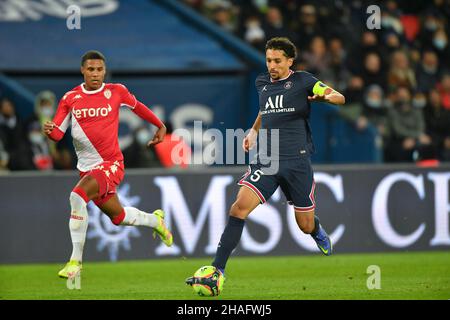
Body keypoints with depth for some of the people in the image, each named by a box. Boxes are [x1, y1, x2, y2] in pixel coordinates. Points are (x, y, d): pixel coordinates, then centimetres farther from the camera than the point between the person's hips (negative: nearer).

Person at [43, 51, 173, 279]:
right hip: (86, 166, 4)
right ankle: (155, 220, 52)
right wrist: (49, 130, -26)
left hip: (110, 164, -4)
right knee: (118, 217, 18)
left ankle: (76, 261, -21)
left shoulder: (116, 92, -4)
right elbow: (58, 133, -3)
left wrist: (160, 126, 26)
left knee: (78, 196, -28)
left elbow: (137, 106, 16)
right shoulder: (71, 98, 0)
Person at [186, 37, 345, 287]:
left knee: (305, 226, 7)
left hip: (297, 161, -3)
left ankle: (317, 232, 48)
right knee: (240, 205, -20)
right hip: (265, 159, 3)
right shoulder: (262, 83, 14)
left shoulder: (302, 81, 0)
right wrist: (253, 131, 19)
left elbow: (340, 98, -3)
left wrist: (326, 96, -26)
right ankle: (218, 269, -21)